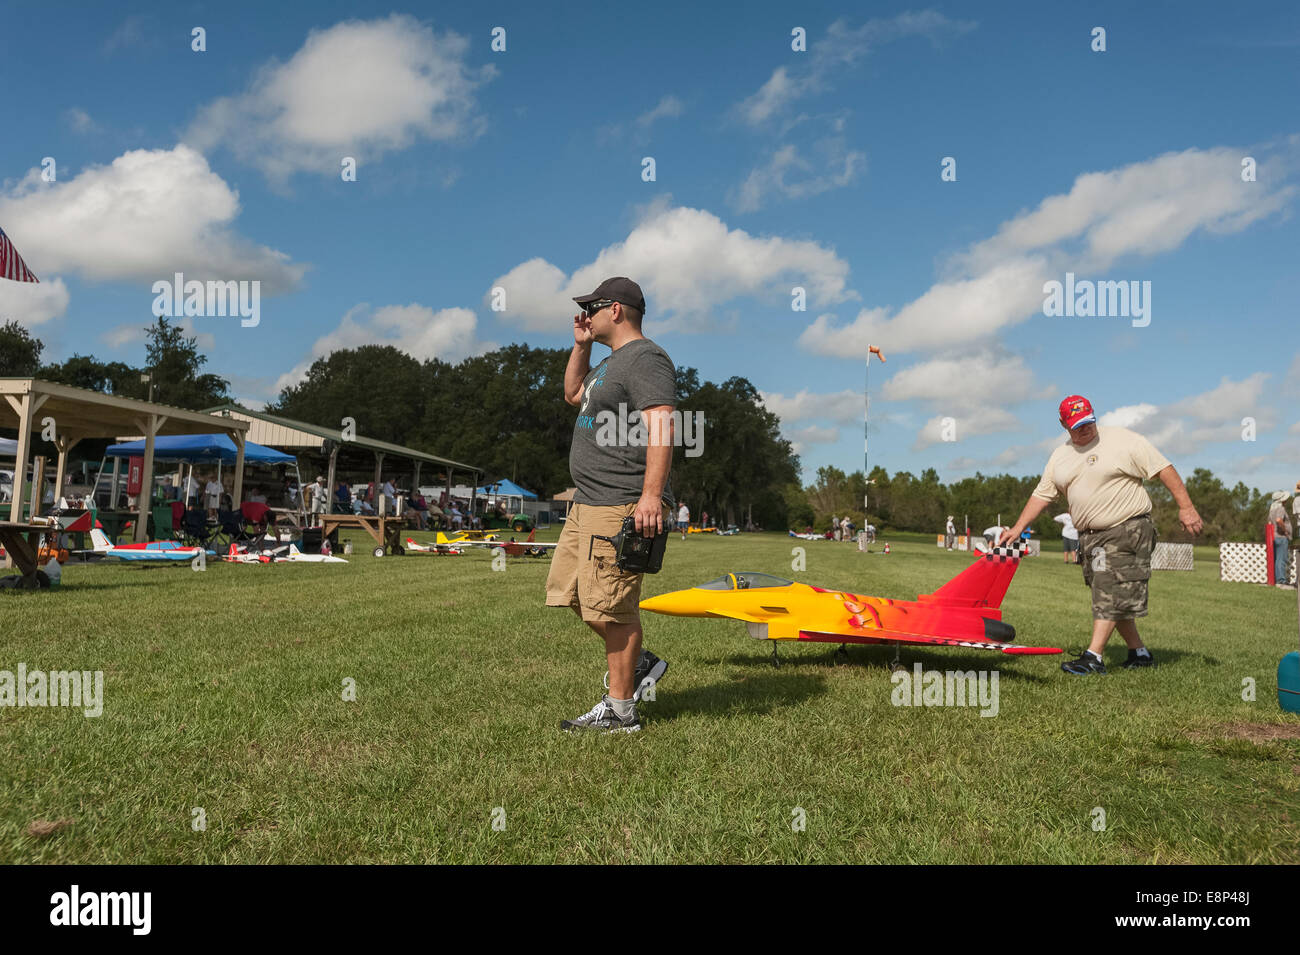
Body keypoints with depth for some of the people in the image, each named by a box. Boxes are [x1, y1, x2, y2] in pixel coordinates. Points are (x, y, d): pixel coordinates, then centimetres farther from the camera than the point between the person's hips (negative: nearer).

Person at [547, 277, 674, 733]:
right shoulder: (612, 361, 22)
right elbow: (574, 394, 38)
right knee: (569, 589, 15)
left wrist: (652, 494, -32)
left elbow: (662, 425, -23)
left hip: (622, 506, -11)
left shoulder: (645, 358, -11)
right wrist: (581, 345, 24)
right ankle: (639, 663, 24)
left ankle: (619, 710, 3)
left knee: (610, 606, -7)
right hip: (588, 503, 11)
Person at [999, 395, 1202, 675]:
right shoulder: (1059, 458, 12)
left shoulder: (1123, 440, -5)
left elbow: (1163, 469, -6)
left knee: (1110, 592, -11)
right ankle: (1139, 652, 23)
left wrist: (1185, 507, -13)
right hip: (1090, 536, 6)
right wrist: (1018, 528, 9)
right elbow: (1041, 495, 16)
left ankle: (1093, 657, -14)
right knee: (1116, 597, 10)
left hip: (1128, 529, -6)